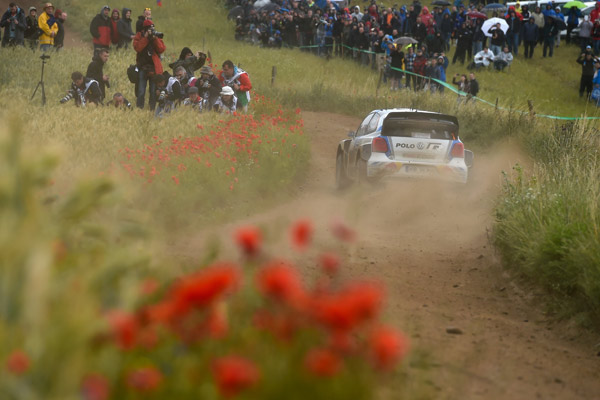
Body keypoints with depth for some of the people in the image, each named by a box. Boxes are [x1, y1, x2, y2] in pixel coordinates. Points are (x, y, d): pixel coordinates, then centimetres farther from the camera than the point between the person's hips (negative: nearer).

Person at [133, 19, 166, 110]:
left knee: (154, 91, 4)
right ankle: (139, 109, 1)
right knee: (141, 92, -6)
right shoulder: (139, 36, 3)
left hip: (154, 67, 2)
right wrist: (146, 37, -15)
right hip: (143, 67, -2)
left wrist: (154, 38, -10)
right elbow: (137, 48, -14)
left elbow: (162, 49, -4)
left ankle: (153, 109, 12)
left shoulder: (157, 37, 9)